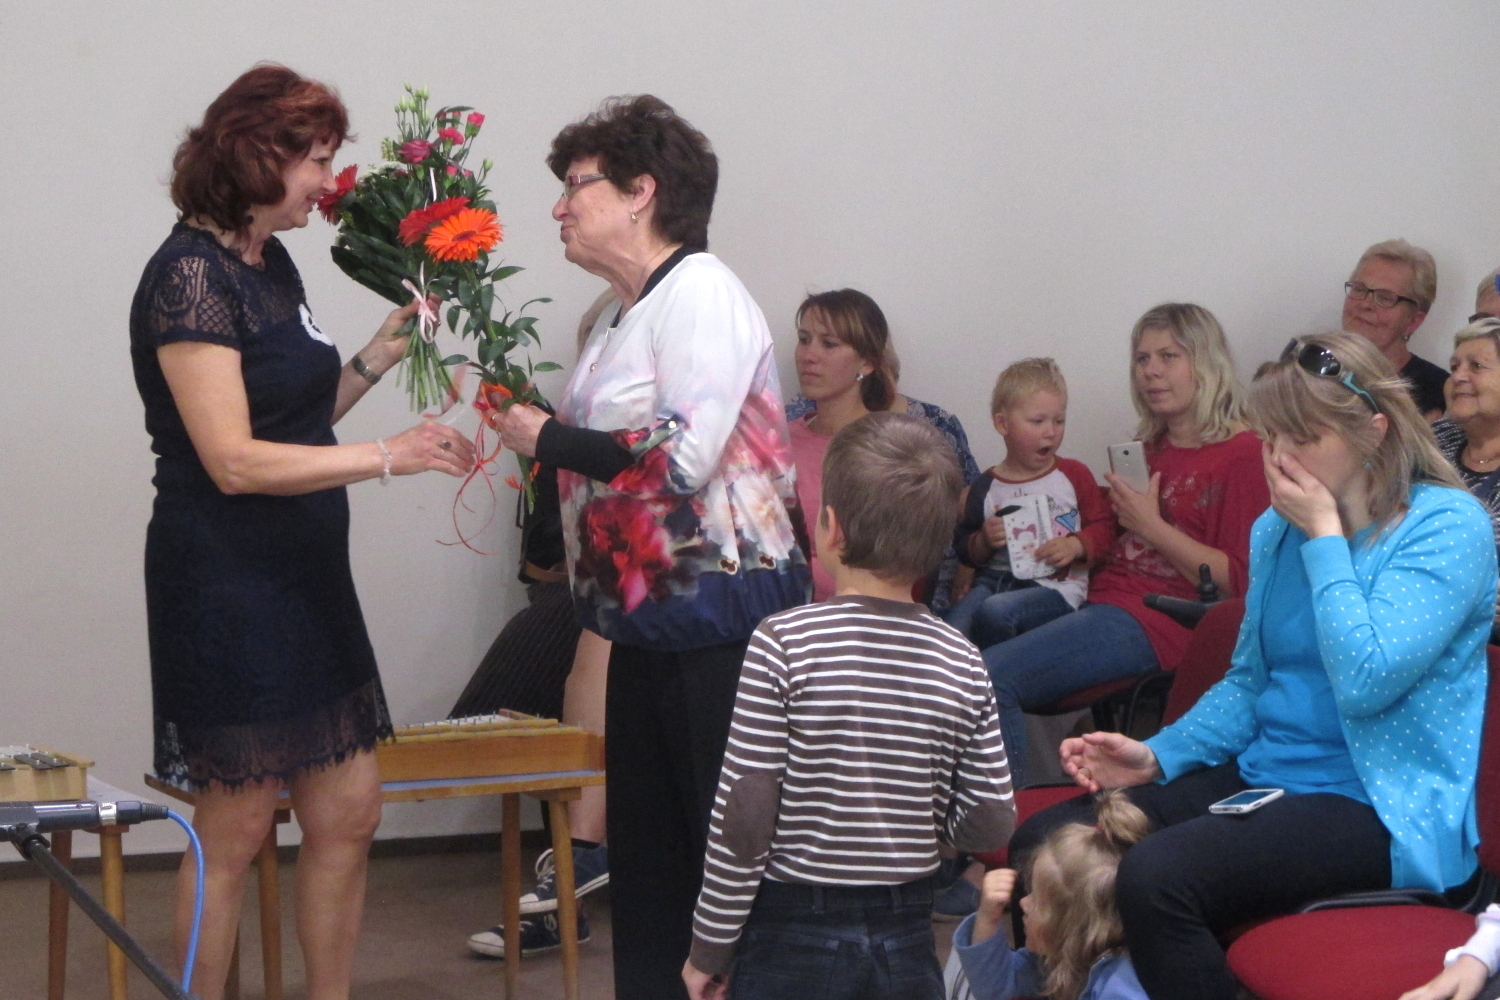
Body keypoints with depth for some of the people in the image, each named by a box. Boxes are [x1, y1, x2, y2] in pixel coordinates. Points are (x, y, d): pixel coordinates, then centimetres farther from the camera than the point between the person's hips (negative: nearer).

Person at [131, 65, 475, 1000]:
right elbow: (234, 459, -22)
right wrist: (387, 457, -24)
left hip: (305, 575, 9)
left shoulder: (271, 263, 11)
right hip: (227, 585, -9)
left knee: (349, 812, 8)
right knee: (237, 831, 1)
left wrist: (380, 355, 5)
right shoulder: (191, 274, -16)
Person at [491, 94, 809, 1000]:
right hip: (650, 617, 10)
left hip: (719, 612, -10)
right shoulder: (623, 313, 16)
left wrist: (549, 438, -13)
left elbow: (681, 456, -23)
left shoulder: (700, 293, -13)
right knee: (643, 844, 15)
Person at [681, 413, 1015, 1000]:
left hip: (795, 935, -4)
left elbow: (743, 814, -13)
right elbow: (991, 824, 0)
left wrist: (709, 950, -4)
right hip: (908, 940, 4)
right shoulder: (961, 663, -3)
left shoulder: (783, 644, -14)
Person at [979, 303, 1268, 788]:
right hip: (1104, 599, 9)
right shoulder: (1159, 446, 21)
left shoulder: (1243, 453, -4)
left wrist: (1153, 527, -12)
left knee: (991, 677, -25)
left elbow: (1239, 583, -10)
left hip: (1158, 621, -9)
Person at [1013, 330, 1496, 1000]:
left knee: (1156, 878, -30)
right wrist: (1157, 756, 3)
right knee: (1041, 845, -8)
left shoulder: (1446, 526, -12)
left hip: (1381, 811, -8)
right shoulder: (1277, 528, 10)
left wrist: (1324, 535, -17)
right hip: (1259, 774, 8)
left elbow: (1364, 681, -24)